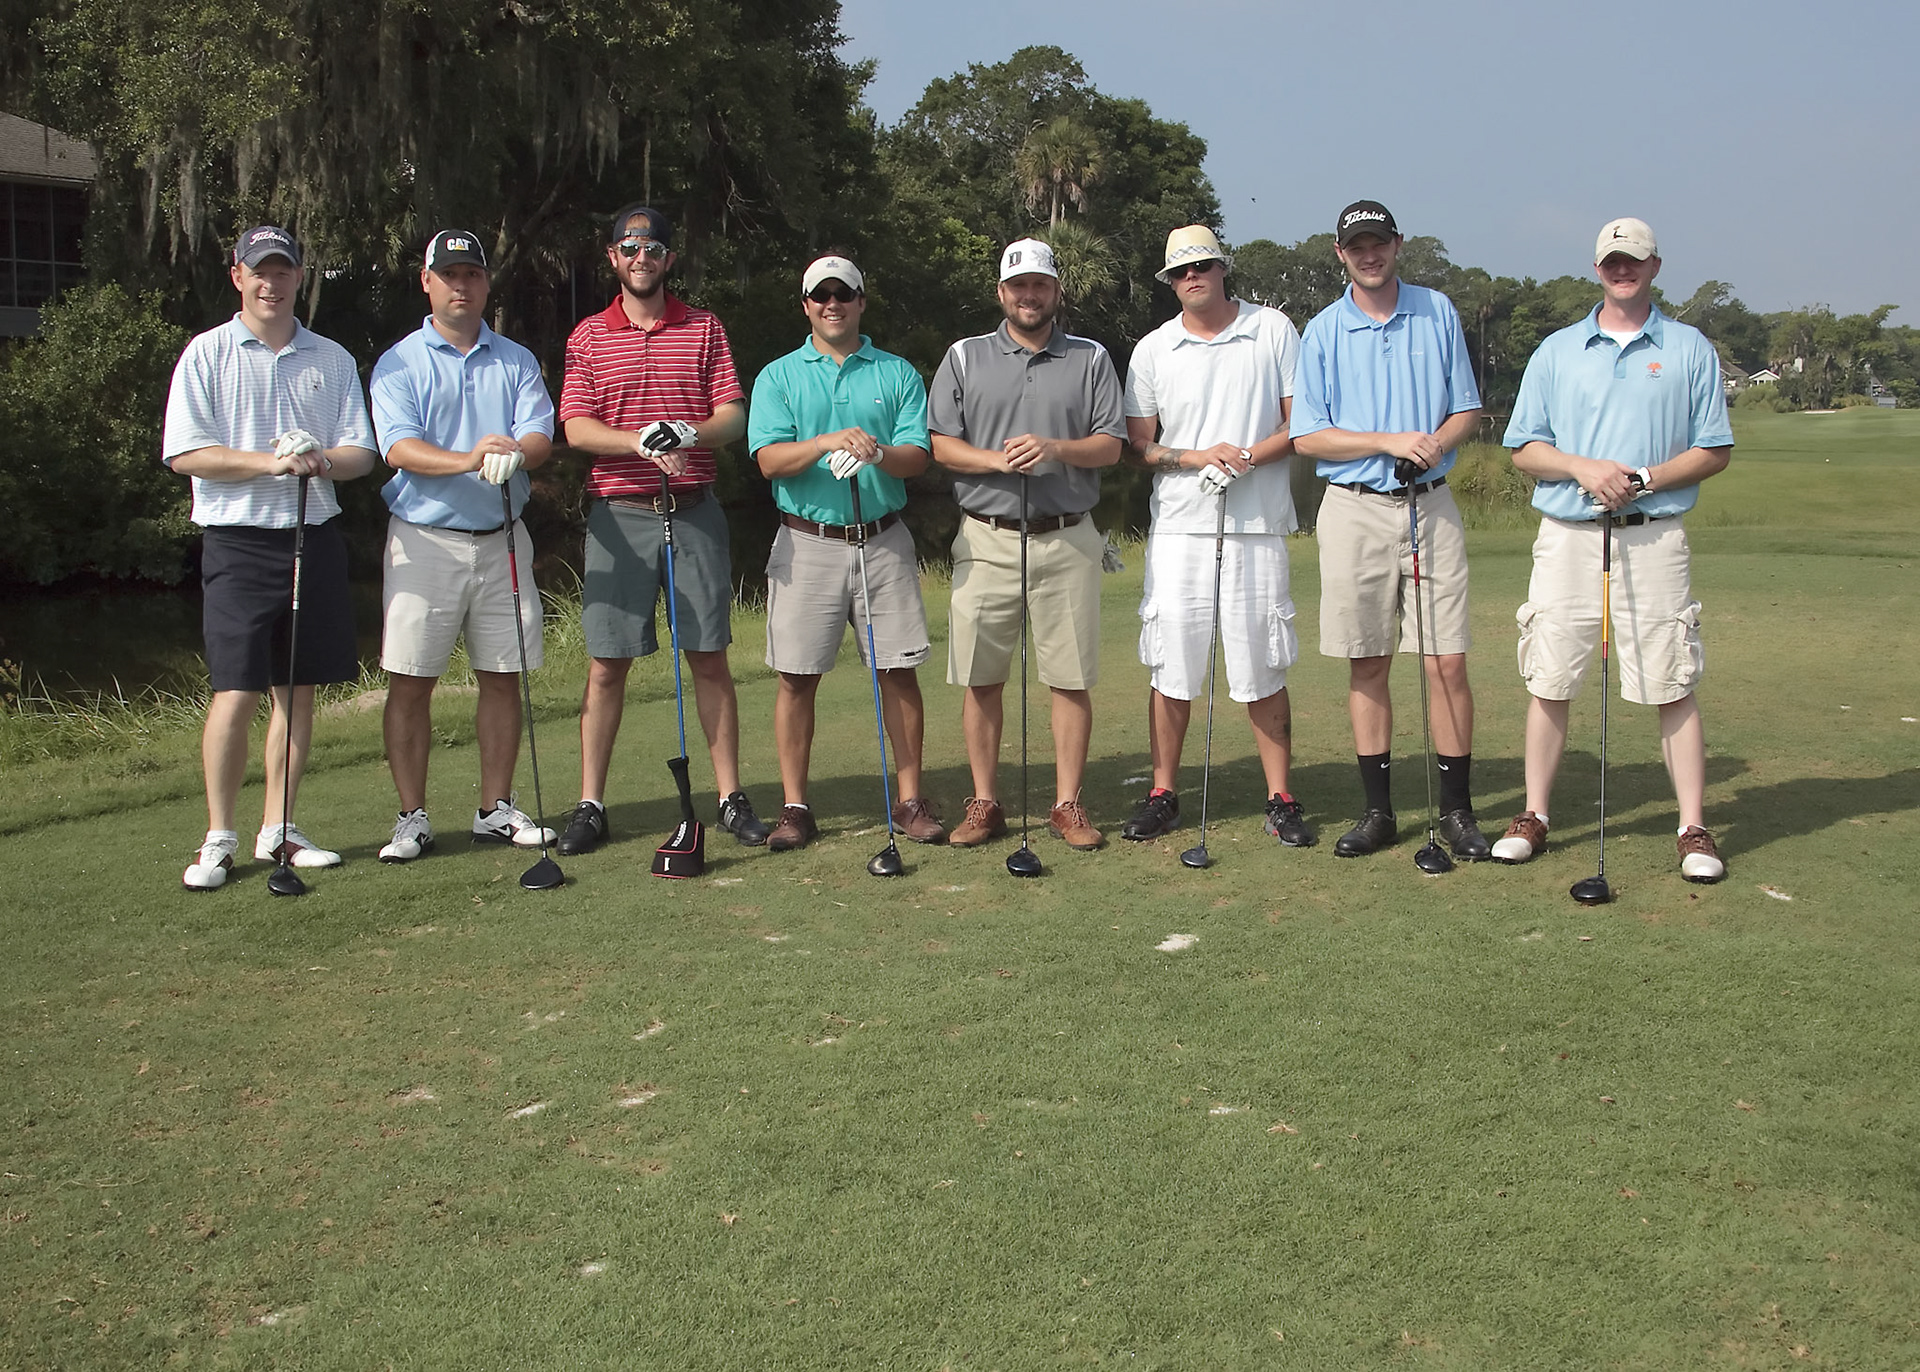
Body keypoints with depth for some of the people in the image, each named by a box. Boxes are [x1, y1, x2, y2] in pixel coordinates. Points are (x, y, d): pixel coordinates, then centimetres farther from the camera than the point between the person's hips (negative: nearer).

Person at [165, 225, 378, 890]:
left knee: (299, 689, 6)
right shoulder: (206, 354, 3)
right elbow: (185, 453, -5)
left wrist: (322, 461, -14)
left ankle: (277, 830, 16)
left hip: (316, 536, 4)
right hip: (238, 540, -3)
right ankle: (219, 839, 1)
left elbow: (361, 452, 8)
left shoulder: (331, 359, 12)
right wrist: (269, 461, -16)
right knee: (236, 692, -9)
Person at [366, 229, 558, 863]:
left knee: (502, 676, 7)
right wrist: (466, 461, -30)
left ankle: (495, 809, 18)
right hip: (424, 540, -3)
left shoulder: (517, 362, 12)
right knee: (411, 681, -2)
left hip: (502, 539, 3)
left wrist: (514, 454, -27)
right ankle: (412, 817, 8)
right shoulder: (398, 364, 3)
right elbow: (398, 448, -12)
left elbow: (541, 433, -3)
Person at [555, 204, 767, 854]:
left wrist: (691, 433, -19)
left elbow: (733, 415, 2)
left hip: (694, 511, 0)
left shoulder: (704, 329, 10)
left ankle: (731, 796, 9)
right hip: (618, 514, 0)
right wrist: (643, 442, -18)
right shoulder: (589, 336, 8)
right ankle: (590, 805, 8)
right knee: (607, 663, 1)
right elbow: (576, 428, -1)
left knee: (709, 655, 3)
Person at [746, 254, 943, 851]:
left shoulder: (897, 373, 10)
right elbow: (769, 459, -6)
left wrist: (879, 453, -22)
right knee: (797, 676, 1)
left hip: (883, 541, 1)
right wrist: (829, 442, -22)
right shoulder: (778, 376, 7)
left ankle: (910, 799, 11)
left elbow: (918, 455, 0)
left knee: (898, 669, 2)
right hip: (807, 543, -1)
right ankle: (795, 807, 10)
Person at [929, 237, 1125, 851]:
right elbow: (939, 445, 4)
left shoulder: (1091, 359, 10)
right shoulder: (965, 358, 10)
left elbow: (1111, 445, 4)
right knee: (981, 679, 2)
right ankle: (984, 803, 12)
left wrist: (1057, 448, -14)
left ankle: (1068, 805, 9)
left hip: (1067, 540, 0)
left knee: (1071, 678, 0)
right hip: (986, 539, 0)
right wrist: (995, 459, -13)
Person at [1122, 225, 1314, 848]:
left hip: (1257, 527, -1)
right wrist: (1196, 457, -9)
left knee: (1263, 669, 1)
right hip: (1178, 528, 1)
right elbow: (1137, 444, 9)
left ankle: (1280, 800, 10)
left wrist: (1248, 456, -12)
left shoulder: (1274, 331, 6)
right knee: (1170, 665, 1)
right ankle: (1162, 794, 13)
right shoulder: (1152, 350, 10)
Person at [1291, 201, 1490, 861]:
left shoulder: (1438, 312, 8)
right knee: (1366, 666, 4)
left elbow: (1467, 408, 11)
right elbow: (1308, 436, -1)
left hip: (1431, 505, 0)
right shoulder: (1323, 331, 4)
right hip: (1354, 509, 0)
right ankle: (1378, 810, 14)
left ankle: (1457, 808, 5)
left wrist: (1438, 442, -10)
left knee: (1447, 662, -5)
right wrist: (1388, 441, -12)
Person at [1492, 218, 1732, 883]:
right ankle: (1534, 816, 15)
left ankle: (1694, 829, 2)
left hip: (1654, 536, -2)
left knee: (1672, 686, -3)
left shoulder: (1690, 349, 8)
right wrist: (1585, 468, -10)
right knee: (1548, 682, 4)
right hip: (1567, 535, 2)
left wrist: (1644, 478, -10)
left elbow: (1715, 450, 6)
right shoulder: (1557, 350, 11)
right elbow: (1525, 449, 8)